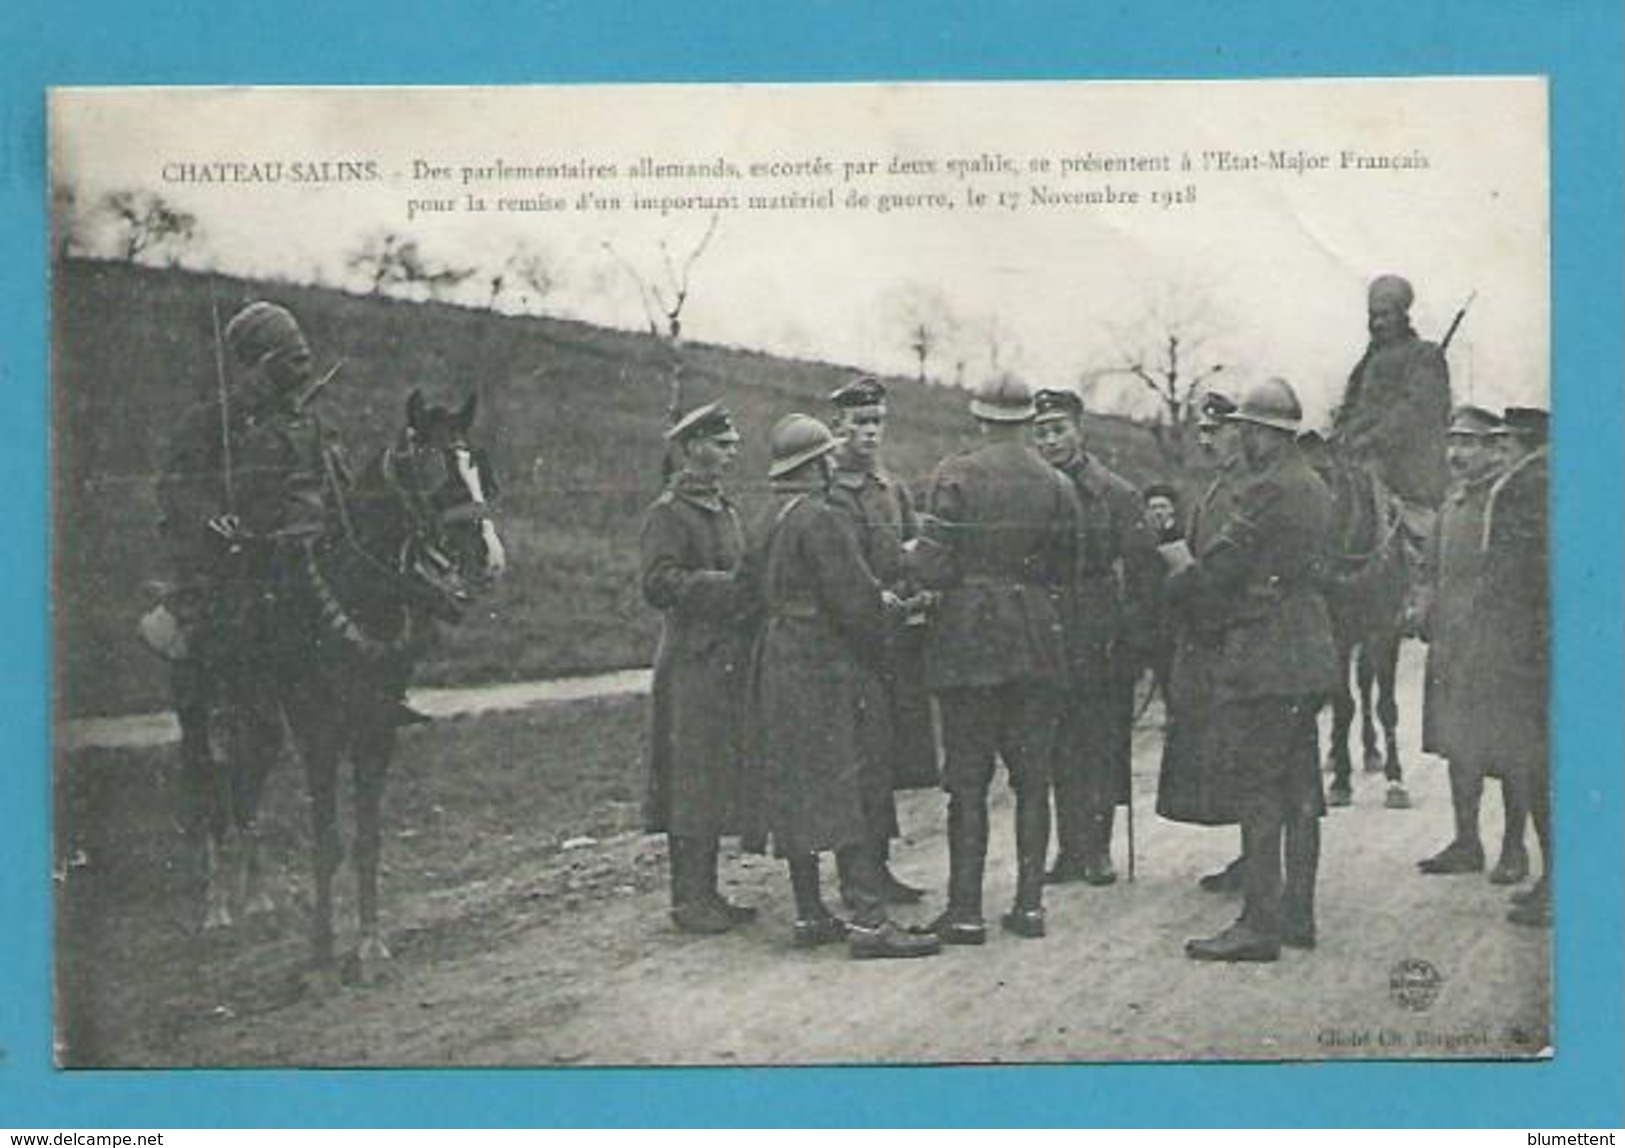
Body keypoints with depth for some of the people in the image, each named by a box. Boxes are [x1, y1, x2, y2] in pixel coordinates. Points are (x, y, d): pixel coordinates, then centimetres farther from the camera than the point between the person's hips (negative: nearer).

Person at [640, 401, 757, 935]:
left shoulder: (725, 510, 18)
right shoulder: (668, 514, -9)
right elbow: (659, 584, -21)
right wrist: (732, 586, -23)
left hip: (730, 664, 9)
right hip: (693, 665, -9)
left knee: (719, 782, 12)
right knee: (692, 783, -5)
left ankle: (706, 894, 19)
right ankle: (689, 900, 1)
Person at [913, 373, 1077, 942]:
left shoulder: (956, 474, -7)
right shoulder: (1056, 485, 2)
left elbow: (936, 568, -11)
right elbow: (1063, 570, 8)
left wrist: (916, 553, 10)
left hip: (968, 637, -2)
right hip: (1036, 639, 3)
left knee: (967, 779, 1)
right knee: (1032, 778, 9)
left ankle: (965, 911, 1)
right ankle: (1029, 904, 11)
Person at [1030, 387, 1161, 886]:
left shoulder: (1116, 493, -2)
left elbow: (1144, 569, -1)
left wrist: (1136, 636, -6)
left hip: (1101, 638, -2)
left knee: (1103, 741, 2)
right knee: (1060, 746, 6)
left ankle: (1098, 848, 10)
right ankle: (1070, 848, 12)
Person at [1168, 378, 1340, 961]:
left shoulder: (1266, 489, -15)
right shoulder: (1315, 488, 15)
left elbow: (1218, 568, -14)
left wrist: (1170, 585, 5)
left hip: (1263, 657, -10)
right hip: (1309, 653, 10)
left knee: (1256, 788, -7)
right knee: (1300, 787, 12)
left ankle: (1260, 923, -6)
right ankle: (1297, 914, 18)